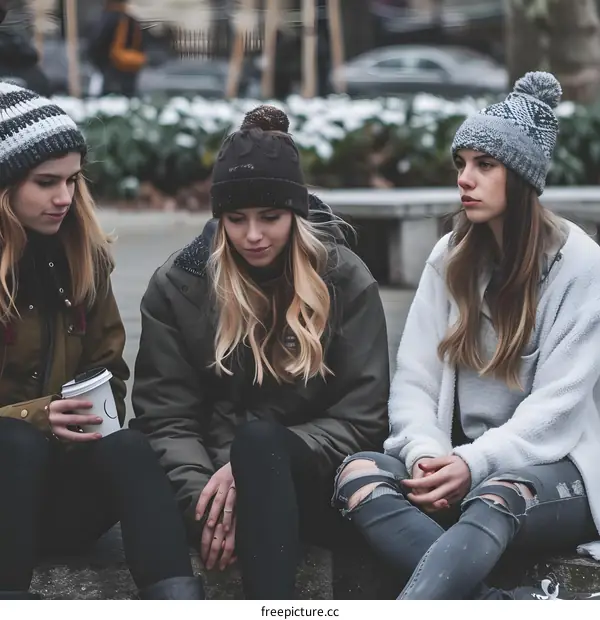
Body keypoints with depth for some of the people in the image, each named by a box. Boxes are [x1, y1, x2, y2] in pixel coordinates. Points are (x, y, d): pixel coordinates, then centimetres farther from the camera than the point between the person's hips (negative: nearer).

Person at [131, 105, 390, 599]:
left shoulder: (345, 280, 2)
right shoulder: (177, 285, 5)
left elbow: (363, 417, -4)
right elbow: (166, 416, -1)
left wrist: (251, 466, -18)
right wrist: (203, 494, -22)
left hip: (314, 481, -1)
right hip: (216, 476, 2)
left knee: (258, 438, -36)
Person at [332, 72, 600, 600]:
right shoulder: (451, 257, 9)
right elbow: (414, 379, 2)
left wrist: (474, 464, -24)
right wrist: (427, 454, -19)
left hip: (552, 468, -4)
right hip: (463, 461, 4)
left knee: (494, 498, -39)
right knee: (358, 475, -27)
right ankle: (523, 604, -40)